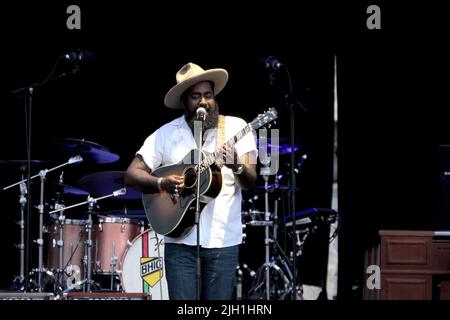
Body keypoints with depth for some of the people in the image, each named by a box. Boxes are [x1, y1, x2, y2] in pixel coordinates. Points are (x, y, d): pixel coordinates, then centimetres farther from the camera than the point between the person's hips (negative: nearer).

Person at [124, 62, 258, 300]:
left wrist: (237, 167, -28)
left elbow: (250, 183, -5)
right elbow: (131, 175, 4)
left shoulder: (236, 128, 2)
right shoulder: (167, 133, 5)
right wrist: (162, 183, -15)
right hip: (181, 241, 0)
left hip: (224, 241, 0)